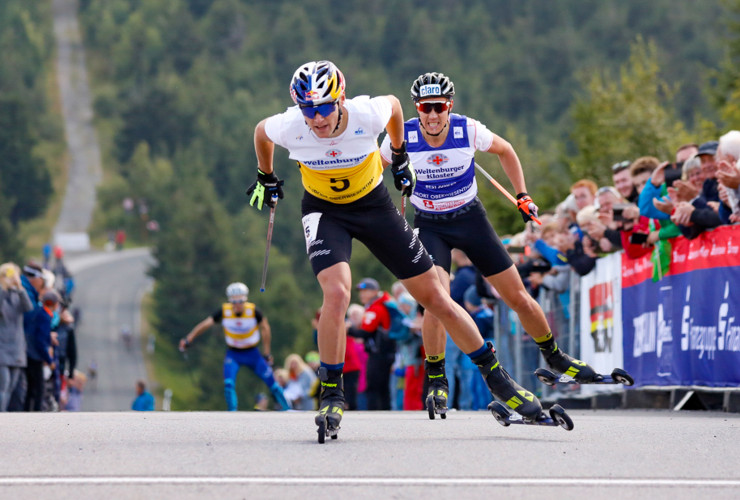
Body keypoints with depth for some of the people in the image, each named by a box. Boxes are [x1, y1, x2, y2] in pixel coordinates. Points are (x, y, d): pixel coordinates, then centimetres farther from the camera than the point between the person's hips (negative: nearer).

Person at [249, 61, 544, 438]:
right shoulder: (289, 127, -26)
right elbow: (260, 131, -2)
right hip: (324, 210, -1)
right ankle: (331, 396, -12)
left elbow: (393, 104, -3)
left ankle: (498, 381, 15)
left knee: (435, 297, 2)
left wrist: (399, 157, 10)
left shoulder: (367, 114, -28)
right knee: (336, 292, -27)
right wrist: (266, 179, 13)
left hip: (373, 204, 1)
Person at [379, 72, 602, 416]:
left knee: (518, 298, 4)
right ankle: (435, 379, -9)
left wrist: (522, 196, 2)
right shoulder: (402, 137, -19)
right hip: (429, 225, -1)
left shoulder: (469, 130, -19)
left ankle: (554, 357, 29)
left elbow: (504, 151, 3)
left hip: (470, 219, 1)